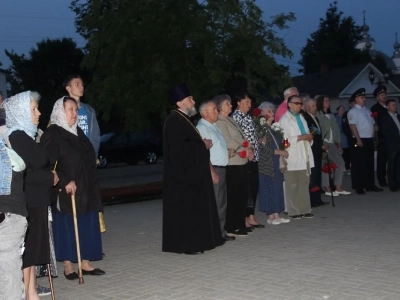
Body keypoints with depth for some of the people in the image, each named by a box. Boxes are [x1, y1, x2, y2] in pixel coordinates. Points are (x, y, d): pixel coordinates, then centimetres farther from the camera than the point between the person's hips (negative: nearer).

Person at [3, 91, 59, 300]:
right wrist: (50, 178, -9)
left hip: (35, 203, 9)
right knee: (27, 251, -3)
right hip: (27, 204, -9)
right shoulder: (17, 137, -15)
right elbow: (26, 173, -21)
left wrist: (49, 176, -2)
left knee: (32, 250, 13)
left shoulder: (25, 136, 14)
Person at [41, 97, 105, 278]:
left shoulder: (78, 132, 14)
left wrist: (92, 184, 16)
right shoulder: (52, 134, -9)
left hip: (86, 190, 7)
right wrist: (64, 182, -24)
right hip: (66, 192, -7)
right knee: (67, 227, 0)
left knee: (87, 227, 8)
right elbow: (48, 164, -17)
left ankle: (86, 263, 16)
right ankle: (68, 266, 9)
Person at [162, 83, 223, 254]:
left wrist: (203, 144, 1)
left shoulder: (183, 119, 15)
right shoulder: (174, 120, -16)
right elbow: (181, 147, -24)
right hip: (183, 172, -10)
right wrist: (203, 145, -13)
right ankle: (186, 244, -2)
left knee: (194, 207, 12)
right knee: (186, 208, -7)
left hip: (191, 170, 10)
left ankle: (191, 242, 18)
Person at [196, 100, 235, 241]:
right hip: (212, 169, -10)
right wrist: (212, 172, -23)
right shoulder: (201, 128, -13)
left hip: (221, 168, 10)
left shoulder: (214, 126, 17)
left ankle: (221, 232, 22)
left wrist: (227, 151, 13)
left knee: (222, 203, 14)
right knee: (213, 204, -6)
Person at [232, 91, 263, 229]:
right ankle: (244, 219, 4)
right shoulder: (236, 117, -10)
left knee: (254, 187, 11)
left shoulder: (248, 117, 16)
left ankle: (251, 217, 20)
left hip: (254, 158, 9)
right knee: (246, 188, -4)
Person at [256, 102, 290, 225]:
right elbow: (264, 148, -15)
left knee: (277, 188, 7)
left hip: (276, 163, 8)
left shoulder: (272, 129, 16)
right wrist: (280, 152, -11)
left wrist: (282, 152, 5)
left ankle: (276, 215, 10)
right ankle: (271, 216, 1)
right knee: (268, 188, -4)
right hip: (267, 163, -8)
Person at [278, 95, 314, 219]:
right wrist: (301, 137, -17)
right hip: (292, 158, -7)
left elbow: (306, 134, 23)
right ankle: (293, 211, 2)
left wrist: (309, 137, 0)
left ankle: (305, 210, 14)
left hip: (304, 156, 7)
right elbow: (284, 139, -15)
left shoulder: (301, 118, 19)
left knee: (304, 184, 9)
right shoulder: (284, 119, -4)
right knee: (292, 186, -2)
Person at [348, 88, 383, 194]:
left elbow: (373, 123, 19)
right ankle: (358, 187, 2)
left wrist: (375, 136, 8)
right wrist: (358, 139, -22)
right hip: (360, 140, -8)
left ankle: (370, 185, 20)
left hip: (370, 140, 8)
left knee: (370, 163, 12)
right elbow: (353, 126, -16)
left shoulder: (367, 110, 16)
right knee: (359, 164, -3)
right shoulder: (353, 111, -8)